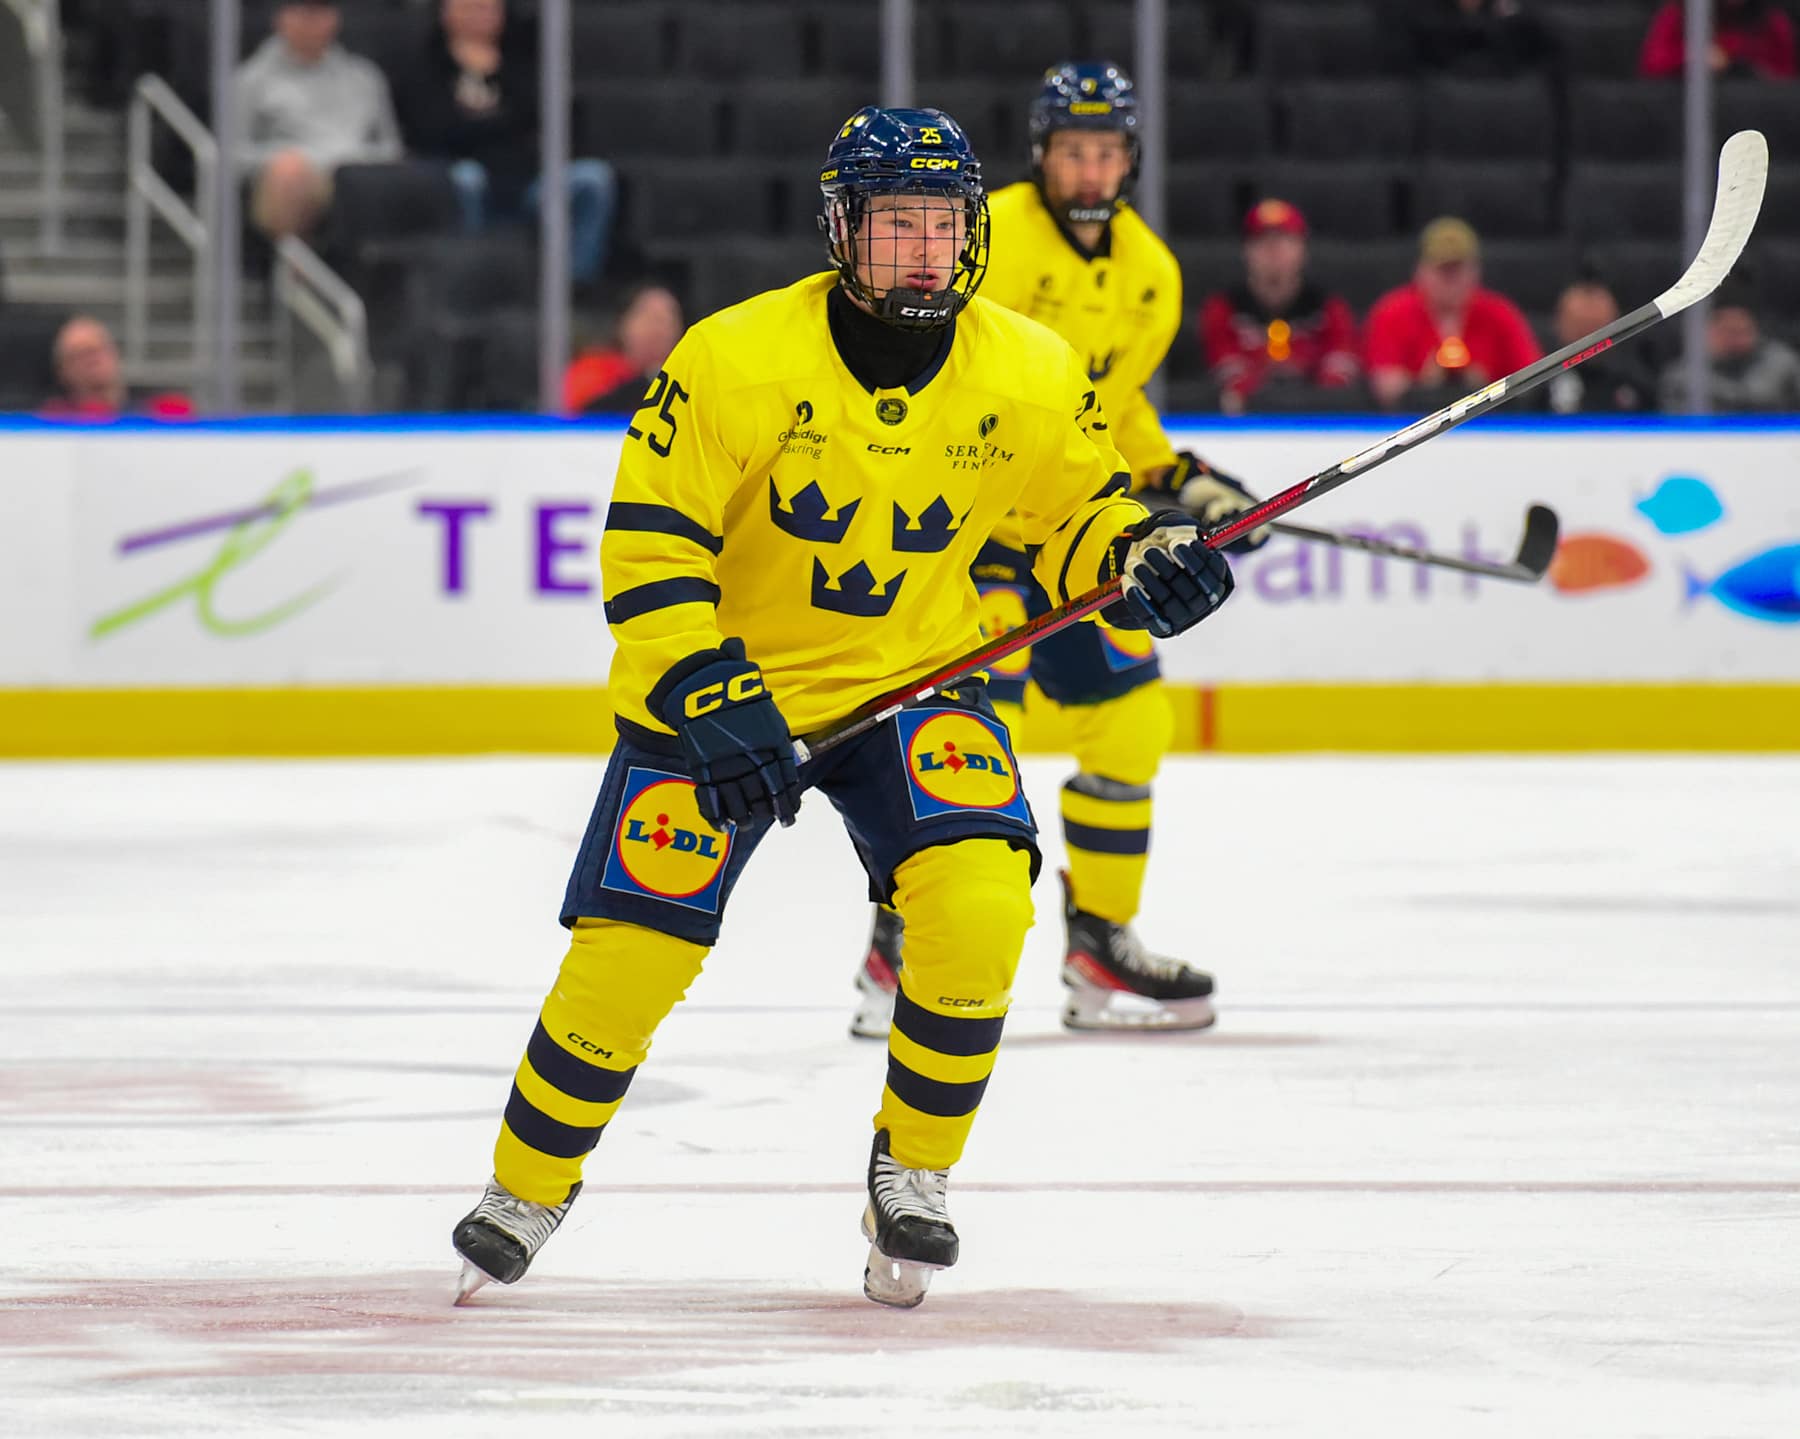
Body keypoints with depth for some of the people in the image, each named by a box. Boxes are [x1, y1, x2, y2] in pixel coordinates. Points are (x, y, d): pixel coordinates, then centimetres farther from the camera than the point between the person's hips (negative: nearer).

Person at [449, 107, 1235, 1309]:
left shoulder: (1030, 376, -8)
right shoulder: (738, 362, -20)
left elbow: (1079, 506, 8)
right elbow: (650, 539, -17)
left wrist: (1145, 555, -14)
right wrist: (709, 699, -26)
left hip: (914, 681, 2)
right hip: (718, 682, -2)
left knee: (980, 896, -23)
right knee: (633, 950, -8)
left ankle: (912, 1180, -3)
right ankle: (526, 1193, 16)